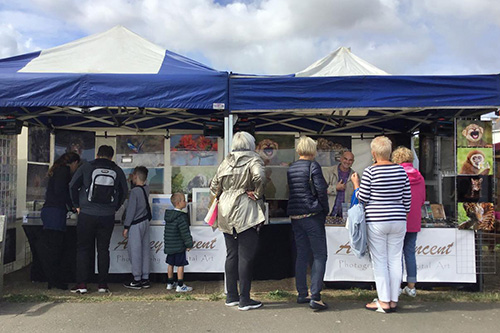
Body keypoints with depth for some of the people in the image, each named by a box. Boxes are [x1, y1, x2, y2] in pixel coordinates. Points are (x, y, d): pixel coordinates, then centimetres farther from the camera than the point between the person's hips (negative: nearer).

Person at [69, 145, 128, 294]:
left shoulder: (86, 167, 2)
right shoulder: (117, 171, 6)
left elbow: (73, 186, 1)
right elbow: (123, 191, 9)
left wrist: (77, 206, 10)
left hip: (87, 215, -1)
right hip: (107, 216, 2)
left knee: (83, 248, 8)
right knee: (103, 249, 9)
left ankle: (81, 283, 6)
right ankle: (102, 284, 10)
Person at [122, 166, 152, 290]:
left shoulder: (134, 191, -16)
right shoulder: (146, 189, 4)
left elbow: (131, 210, -15)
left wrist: (126, 227, -9)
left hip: (136, 225, -8)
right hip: (145, 222, 8)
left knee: (135, 252, -1)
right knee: (145, 251, 10)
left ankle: (137, 280, 4)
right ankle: (145, 279, 16)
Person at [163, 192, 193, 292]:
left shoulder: (168, 215, 8)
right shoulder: (181, 217, -19)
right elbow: (185, 232, -19)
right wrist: (189, 243, -11)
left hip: (169, 245, 8)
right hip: (179, 246, -8)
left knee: (170, 264, 15)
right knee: (180, 265, 0)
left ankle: (170, 283, 25)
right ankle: (180, 286, 4)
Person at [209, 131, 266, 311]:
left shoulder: (226, 161, 12)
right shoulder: (253, 159, -5)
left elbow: (214, 186, 13)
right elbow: (259, 177, -24)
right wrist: (257, 194, -11)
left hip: (227, 215, 6)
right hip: (245, 212, -6)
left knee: (231, 254, 12)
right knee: (246, 256, -1)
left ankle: (231, 296, 20)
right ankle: (244, 299, 4)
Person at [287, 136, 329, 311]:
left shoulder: (290, 168, 11)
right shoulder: (313, 166, -8)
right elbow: (321, 190, -12)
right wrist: (325, 210, 1)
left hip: (295, 216, 7)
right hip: (312, 215, -7)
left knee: (302, 255, 12)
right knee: (319, 255, -2)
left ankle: (302, 294, 17)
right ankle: (315, 296, -6)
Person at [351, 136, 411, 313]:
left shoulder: (370, 171, -10)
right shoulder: (401, 170, 4)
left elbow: (363, 198, -6)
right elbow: (407, 198, 8)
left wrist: (356, 184, 10)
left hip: (376, 221, -4)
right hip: (398, 221, 5)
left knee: (379, 261, 2)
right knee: (395, 260, 9)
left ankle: (384, 302, 5)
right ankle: (394, 300, 15)